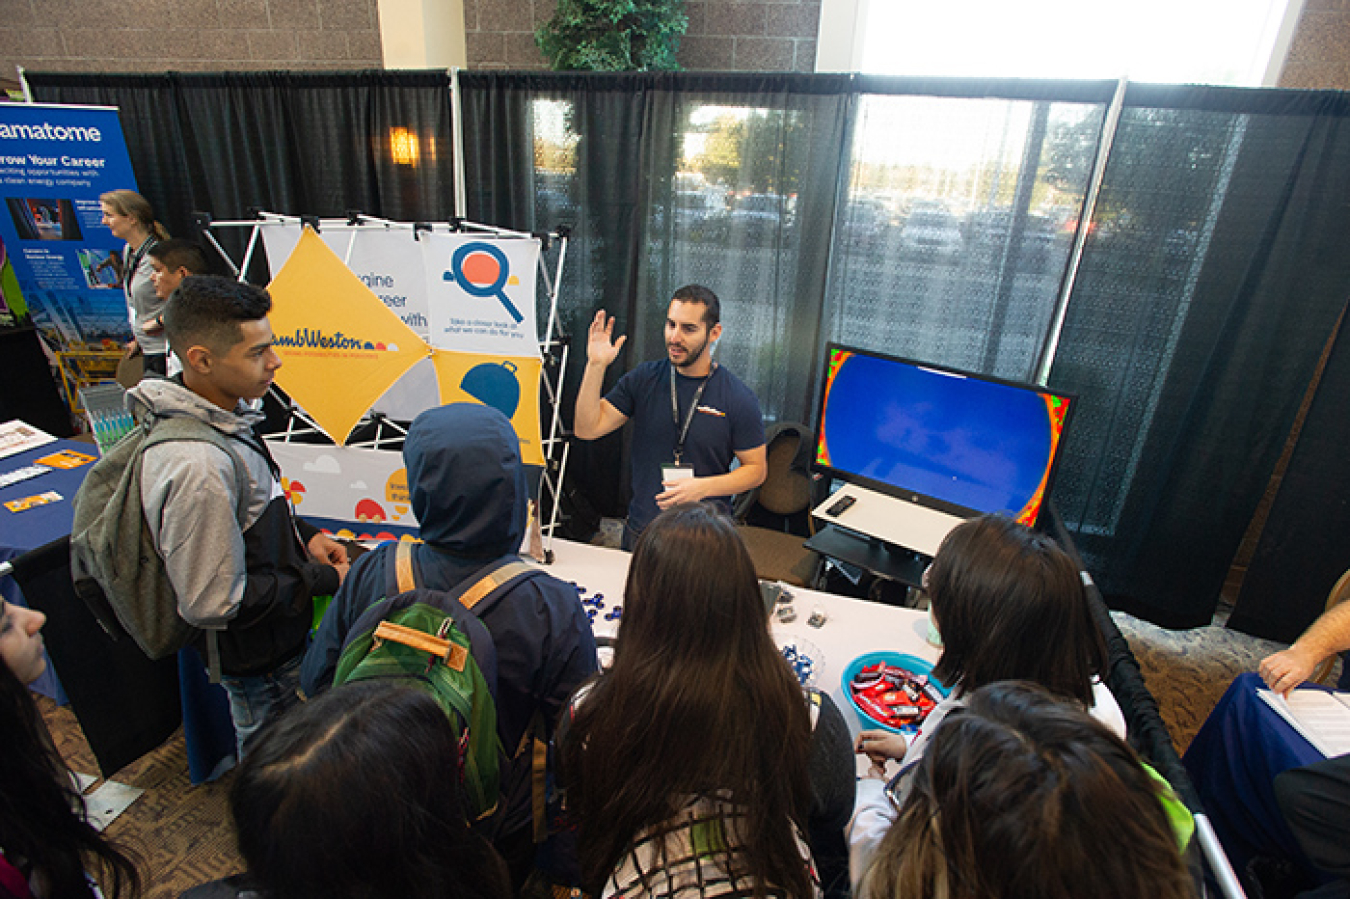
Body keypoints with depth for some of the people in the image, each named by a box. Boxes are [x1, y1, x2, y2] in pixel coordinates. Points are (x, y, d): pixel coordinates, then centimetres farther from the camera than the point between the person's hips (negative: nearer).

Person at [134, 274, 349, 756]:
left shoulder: (223, 414, -5)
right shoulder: (195, 466, -36)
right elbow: (212, 603, -29)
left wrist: (305, 535, 1)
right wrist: (321, 580, -21)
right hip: (256, 659, -8)